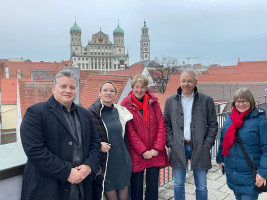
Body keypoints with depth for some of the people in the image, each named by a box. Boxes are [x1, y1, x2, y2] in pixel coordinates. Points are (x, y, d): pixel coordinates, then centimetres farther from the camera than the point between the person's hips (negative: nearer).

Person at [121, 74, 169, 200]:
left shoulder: (153, 102, 6)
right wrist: (143, 151, -12)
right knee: (136, 189, 9)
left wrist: (157, 148, -7)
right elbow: (129, 131, -7)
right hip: (136, 154, -2)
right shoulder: (126, 104, -3)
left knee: (153, 188, 12)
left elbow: (161, 125, 2)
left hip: (155, 153, 3)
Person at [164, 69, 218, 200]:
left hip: (199, 149, -1)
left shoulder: (207, 100, 1)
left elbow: (213, 125, 3)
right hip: (178, 149, 1)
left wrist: (207, 145, -5)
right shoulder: (171, 101, 5)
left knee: (201, 187, 10)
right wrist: (171, 144, -3)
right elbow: (166, 125, 7)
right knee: (178, 185, 12)